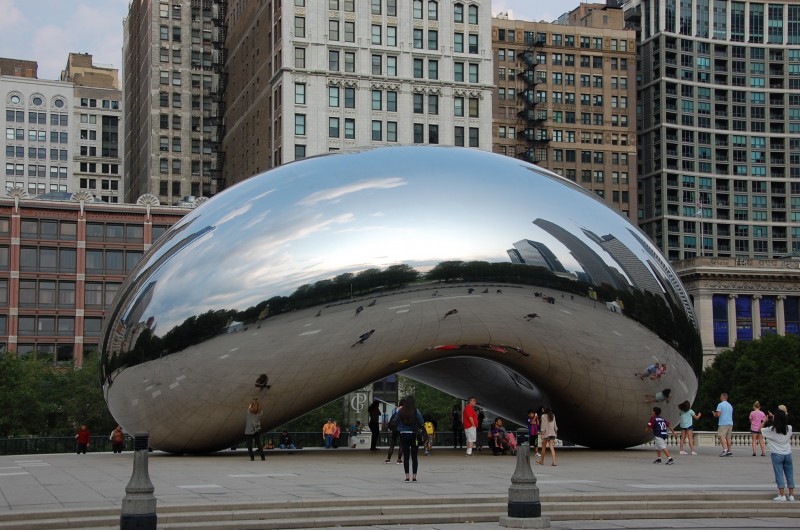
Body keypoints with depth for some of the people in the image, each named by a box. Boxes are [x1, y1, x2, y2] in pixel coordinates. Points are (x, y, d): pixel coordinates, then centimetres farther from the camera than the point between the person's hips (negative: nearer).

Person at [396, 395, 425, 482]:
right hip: (414, 435, -1)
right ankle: (414, 476, 6)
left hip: (403, 435, 1)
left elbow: (396, 422, 3)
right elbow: (422, 423, -8)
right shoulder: (416, 412, -10)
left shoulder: (400, 412, -3)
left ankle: (407, 476, 3)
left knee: (406, 456, 7)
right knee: (414, 457, 8)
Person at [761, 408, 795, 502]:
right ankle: (791, 495, 13)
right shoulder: (789, 428, -3)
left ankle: (782, 495, 0)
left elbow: (760, 429, 1)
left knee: (779, 475, 2)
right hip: (788, 454, 3)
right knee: (789, 474, 9)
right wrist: (773, 417, 23)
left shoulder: (772, 430, -12)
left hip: (777, 454, -3)